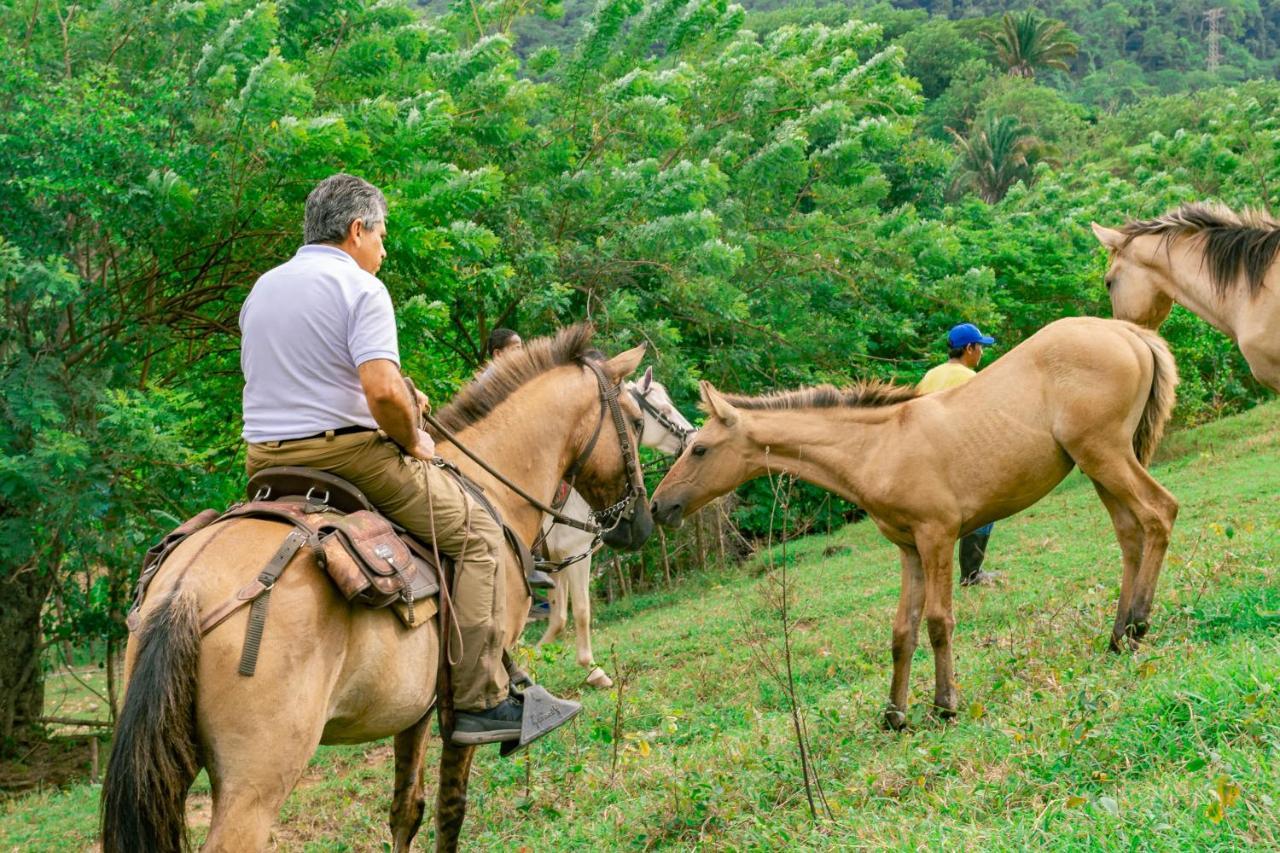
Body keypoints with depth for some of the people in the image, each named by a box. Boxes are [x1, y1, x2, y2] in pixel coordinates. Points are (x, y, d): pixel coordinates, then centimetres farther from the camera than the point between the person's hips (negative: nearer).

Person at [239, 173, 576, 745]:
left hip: (265, 461, 8)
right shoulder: (360, 289, -10)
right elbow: (383, 389, -24)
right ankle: (479, 702, -3)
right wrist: (412, 442, -5)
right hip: (344, 455, -8)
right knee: (475, 533, 2)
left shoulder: (260, 290, 16)